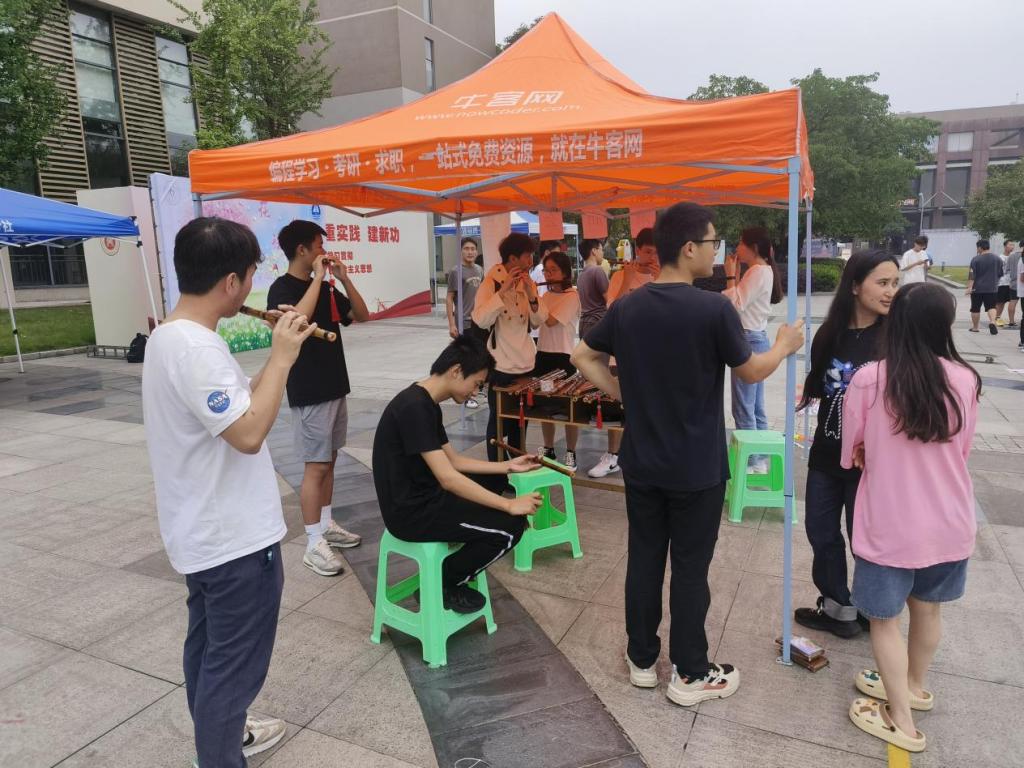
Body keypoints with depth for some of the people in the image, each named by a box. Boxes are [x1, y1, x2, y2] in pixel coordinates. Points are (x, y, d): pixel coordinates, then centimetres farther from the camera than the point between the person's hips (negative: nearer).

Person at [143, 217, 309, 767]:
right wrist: (282, 358, -22)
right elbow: (250, 433, -30)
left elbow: (235, 404, 13)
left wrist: (279, 354, 5)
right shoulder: (196, 348, -26)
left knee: (209, 649, 25)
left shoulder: (169, 336, 6)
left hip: (204, 533, 11)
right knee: (234, 666, 7)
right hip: (234, 539, -10)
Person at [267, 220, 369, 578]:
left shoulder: (326, 288, 10)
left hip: (335, 386, 8)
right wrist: (318, 278, -23)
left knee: (329, 460, 14)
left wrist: (343, 278, -1)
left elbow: (362, 315, 10)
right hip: (309, 392, -8)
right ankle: (314, 545, 4)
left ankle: (327, 525, 27)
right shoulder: (282, 288, -12)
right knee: (316, 466, -5)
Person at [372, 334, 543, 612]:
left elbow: (453, 460, 14)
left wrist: (508, 466, 9)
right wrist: (509, 505, -22)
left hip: (422, 496, 10)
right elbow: (447, 478, -27)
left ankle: (461, 558, 19)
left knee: (496, 481, 19)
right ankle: (442, 584, 4)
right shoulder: (413, 407, -24)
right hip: (411, 512, -10)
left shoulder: (426, 402, 7)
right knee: (512, 526, -13)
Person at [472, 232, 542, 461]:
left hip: (525, 363, 6)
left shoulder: (526, 282, 7)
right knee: (499, 421, 3)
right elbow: (480, 320, -24)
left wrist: (531, 295, -13)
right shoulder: (492, 282, -10)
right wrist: (504, 290, -29)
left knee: (520, 419, 15)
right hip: (501, 365, -6)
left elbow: (536, 322, 3)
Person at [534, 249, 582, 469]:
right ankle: (549, 449, 25)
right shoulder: (546, 295, 11)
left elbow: (550, 320, -21)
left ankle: (571, 453, 13)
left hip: (563, 356, -7)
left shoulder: (572, 296, -11)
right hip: (543, 354, 7)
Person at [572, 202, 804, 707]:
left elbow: (583, 357, 8)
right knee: (690, 568, 8)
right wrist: (784, 345, 15)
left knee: (644, 559, 15)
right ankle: (690, 675, 24)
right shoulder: (713, 309, -17)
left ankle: (642, 660, 30)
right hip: (697, 468, -4)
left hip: (641, 462, 5)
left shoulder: (627, 307, -2)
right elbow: (752, 371, -4)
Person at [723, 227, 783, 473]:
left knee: (743, 409, -5)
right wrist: (736, 274, 10)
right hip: (755, 340, 11)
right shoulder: (761, 271, 16)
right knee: (755, 407, 14)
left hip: (750, 341, -11)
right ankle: (760, 459, 22)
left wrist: (730, 275, -10)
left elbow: (736, 304, -19)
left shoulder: (759, 271, -14)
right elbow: (742, 301, 13)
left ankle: (750, 461, 2)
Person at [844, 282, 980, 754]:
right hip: (948, 522, 5)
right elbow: (961, 451, 7)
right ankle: (914, 687, 45)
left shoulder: (868, 380, -18)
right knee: (927, 608, 23)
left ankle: (902, 722, 24)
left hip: (890, 524, -4)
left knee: (884, 618, 12)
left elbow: (849, 453, -4)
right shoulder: (966, 381, -8)